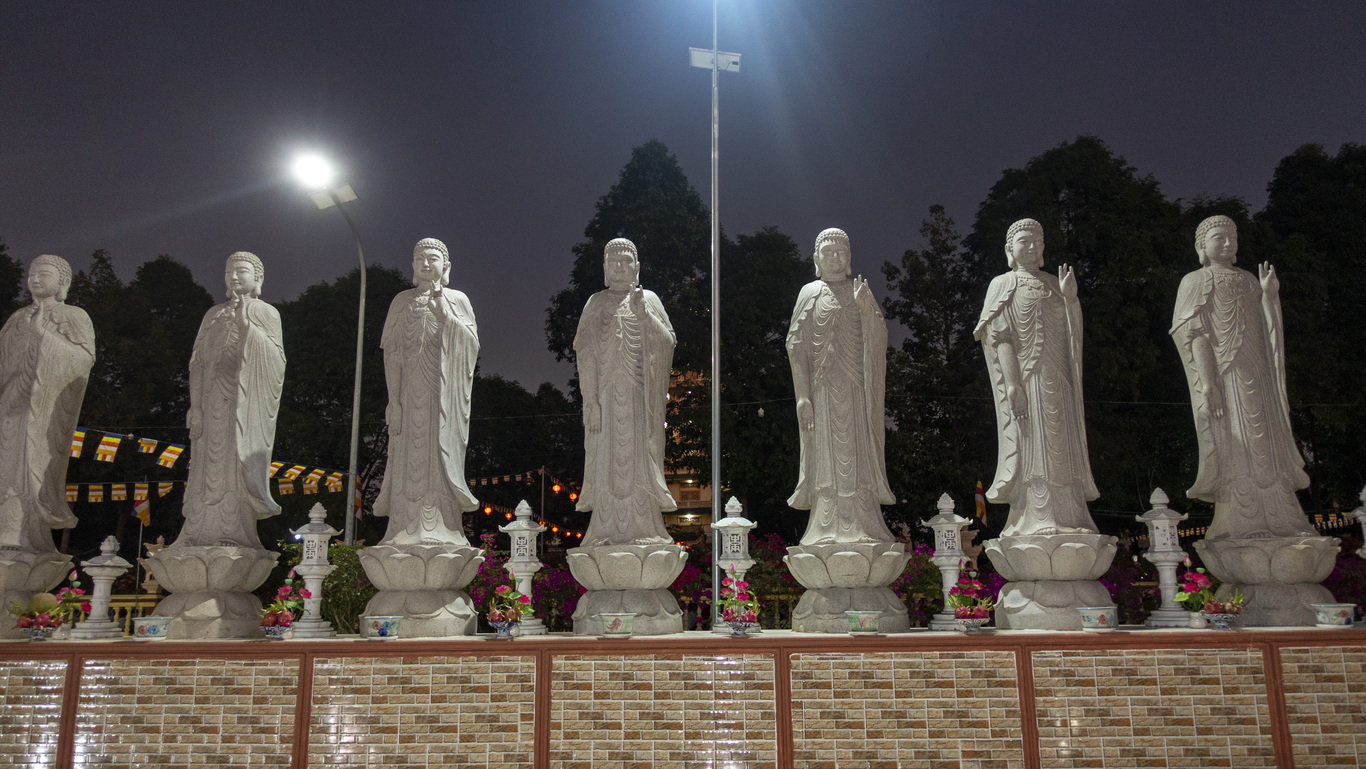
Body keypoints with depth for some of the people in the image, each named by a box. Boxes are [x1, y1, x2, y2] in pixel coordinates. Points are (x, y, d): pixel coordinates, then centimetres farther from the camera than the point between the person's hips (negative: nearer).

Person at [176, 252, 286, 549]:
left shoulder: (266, 314, 7)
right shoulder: (214, 315, 13)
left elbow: (276, 362, -6)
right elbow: (198, 363, 9)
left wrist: (248, 327, -13)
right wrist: (196, 407, -1)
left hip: (247, 406, -2)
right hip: (214, 405, 2)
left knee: (240, 469, -6)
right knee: (210, 468, 0)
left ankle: (235, 535, -4)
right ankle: (202, 537, 1)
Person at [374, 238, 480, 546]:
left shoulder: (457, 300, 11)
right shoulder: (403, 301, 10)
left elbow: (472, 345, 1)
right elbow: (392, 353, 3)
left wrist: (445, 317, -10)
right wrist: (394, 400, -6)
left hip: (445, 394, 0)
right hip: (411, 393, 0)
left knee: (442, 457, -3)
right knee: (410, 459, -4)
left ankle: (443, 531, -2)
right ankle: (407, 533, -4)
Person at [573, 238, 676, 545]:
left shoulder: (648, 299, 9)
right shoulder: (595, 304, 10)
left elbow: (667, 342, 1)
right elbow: (585, 355, 4)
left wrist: (644, 316, -14)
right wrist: (591, 402, -6)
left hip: (639, 397, 0)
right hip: (606, 396, 1)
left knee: (637, 457, -3)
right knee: (607, 459, -1)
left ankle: (643, 530, 1)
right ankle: (607, 530, 2)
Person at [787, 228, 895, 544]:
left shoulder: (861, 291, 11)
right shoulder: (809, 293, 8)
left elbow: (880, 338, 2)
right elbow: (796, 346, 2)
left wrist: (865, 308, -16)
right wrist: (803, 396, -7)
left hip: (856, 387, 1)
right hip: (823, 387, -1)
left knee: (857, 451, -1)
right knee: (825, 452, -3)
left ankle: (861, 527, 2)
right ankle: (827, 530, -1)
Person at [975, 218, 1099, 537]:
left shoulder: (1054, 284, 19)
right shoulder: (1003, 284, 6)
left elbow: (1072, 333, 14)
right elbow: (1001, 337, -6)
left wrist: (1070, 298, -2)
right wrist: (1012, 383, -18)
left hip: (1058, 379, 5)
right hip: (1025, 377, -5)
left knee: (1062, 447, 1)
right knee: (1033, 443, -10)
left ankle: (1067, 520, 2)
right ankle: (1037, 520, -11)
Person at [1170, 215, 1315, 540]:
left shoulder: (1248, 280, 20)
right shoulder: (1196, 281, 2)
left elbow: (1264, 328, 19)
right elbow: (1194, 333, -8)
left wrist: (1270, 295, 2)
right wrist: (1207, 381, -18)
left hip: (1256, 373, 7)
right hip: (1223, 374, -6)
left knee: (1266, 441, 4)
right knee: (1235, 443, -11)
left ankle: (1278, 520, 7)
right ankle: (1241, 526, -10)